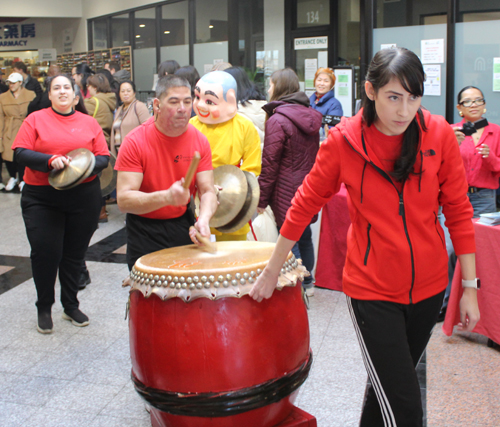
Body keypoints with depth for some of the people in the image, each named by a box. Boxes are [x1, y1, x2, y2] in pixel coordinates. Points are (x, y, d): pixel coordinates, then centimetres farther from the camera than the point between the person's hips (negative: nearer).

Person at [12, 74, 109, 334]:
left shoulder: (89, 123, 9)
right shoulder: (36, 119, 4)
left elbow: (104, 157, 5)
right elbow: (21, 153, -6)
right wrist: (51, 160, -21)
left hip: (84, 198, 2)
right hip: (41, 198, -2)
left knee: (75, 253, 10)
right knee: (45, 252, -4)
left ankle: (71, 306, 26)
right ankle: (44, 309, 15)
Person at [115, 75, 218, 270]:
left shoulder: (199, 141, -4)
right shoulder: (135, 142, -15)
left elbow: (207, 191, -5)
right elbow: (123, 200, -21)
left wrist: (203, 219, -26)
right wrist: (167, 197, -36)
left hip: (183, 226, 3)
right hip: (144, 233, -3)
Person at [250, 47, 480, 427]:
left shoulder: (439, 134, -7)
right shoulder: (344, 140, -12)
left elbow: (458, 210, 0)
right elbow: (306, 204, -1)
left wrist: (470, 286, 0)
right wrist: (272, 271, 5)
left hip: (428, 285, 3)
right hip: (373, 289, -3)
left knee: (388, 385, 22)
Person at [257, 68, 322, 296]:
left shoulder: (277, 120, -16)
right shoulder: (310, 116, 8)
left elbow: (269, 164, -16)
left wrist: (261, 199, -9)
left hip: (287, 192, -8)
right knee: (304, 236, 18)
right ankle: (307, 283, 30)